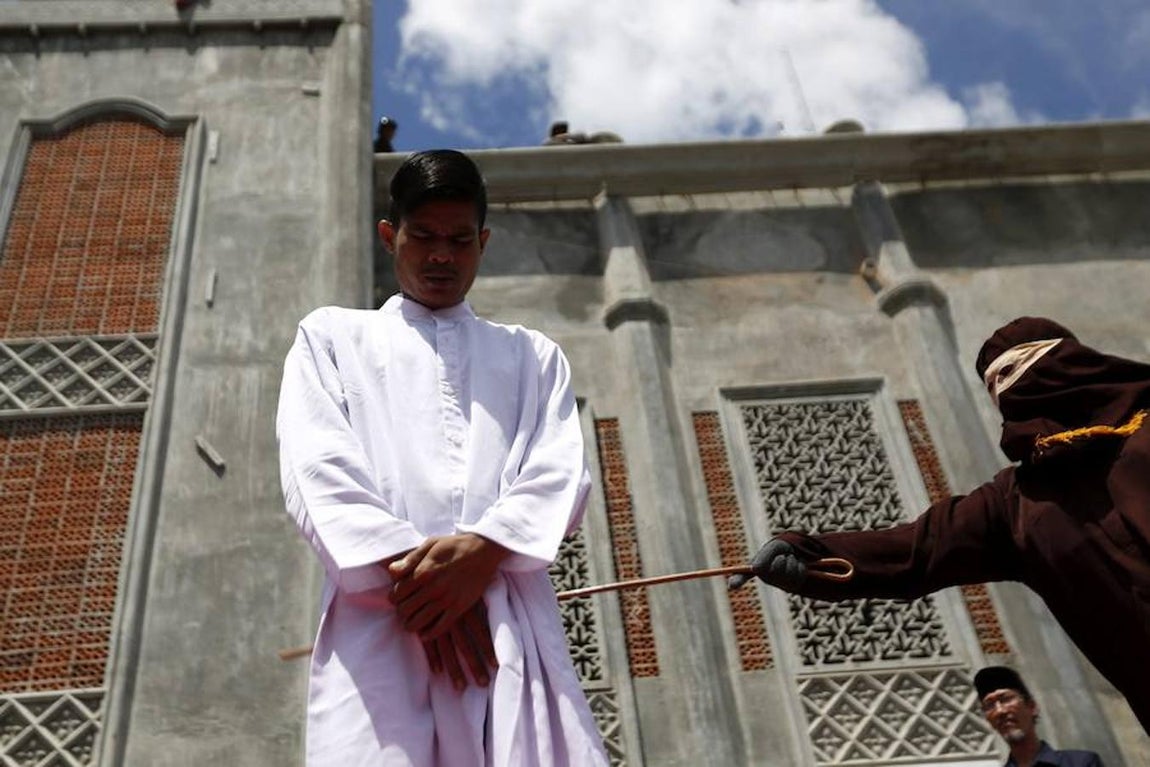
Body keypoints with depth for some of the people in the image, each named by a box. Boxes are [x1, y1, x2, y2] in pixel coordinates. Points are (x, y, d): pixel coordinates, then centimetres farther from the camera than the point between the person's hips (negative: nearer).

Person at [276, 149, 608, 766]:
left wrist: (482, 550, -12)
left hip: (511, 620, 1)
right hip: (376, 621, -1)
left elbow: (561, 477, 9)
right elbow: (317, 472, 6)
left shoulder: (533, 355, 26)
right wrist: (409, 570, -10)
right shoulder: (332, 337, 22)